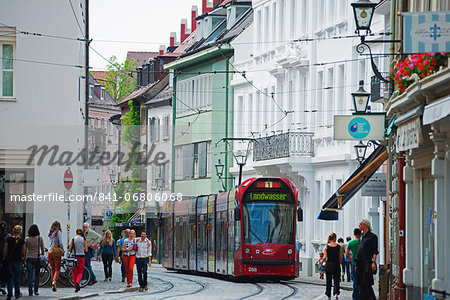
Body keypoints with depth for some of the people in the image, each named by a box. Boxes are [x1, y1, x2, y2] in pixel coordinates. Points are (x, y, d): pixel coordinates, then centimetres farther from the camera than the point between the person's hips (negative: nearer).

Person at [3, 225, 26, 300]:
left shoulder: (8, 239, -4)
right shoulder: (22, 240, -6)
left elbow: (5, 250, -2)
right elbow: (23, 252, -1)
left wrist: (4, 257, 12)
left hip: (9, 260, 0)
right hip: (18, 260, 0)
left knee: (10, 278, 4)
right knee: (17, 278, 13)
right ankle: (17, 294, 21)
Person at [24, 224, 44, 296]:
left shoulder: (27, 239, -2)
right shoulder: (40, 238, -3)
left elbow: (25, 250, 2)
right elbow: (42, 249, 1)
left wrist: (24, 259, 10)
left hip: (29, 258, 0)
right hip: (37, 258, 0)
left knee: (30, 275, 3)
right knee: (37, 275, 14)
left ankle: (30, 292, 0)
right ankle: (36, 290, 10)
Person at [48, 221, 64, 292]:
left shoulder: (50, 232, 6)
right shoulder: (58, 232, -8)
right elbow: (60, 243, -12)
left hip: (50, 253, 4)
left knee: (52, 269, 13)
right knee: (57, 269, 0)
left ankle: (53, 284, 13)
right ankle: (54, 281, -22)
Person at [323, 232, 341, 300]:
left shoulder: (326, 247, -4)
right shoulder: (338, 246, -3)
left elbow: (325, 257, -9)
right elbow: (340, 258, -1)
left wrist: (323, 261, 11)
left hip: (329, 265, 0)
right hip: (336, 265, 0)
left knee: (328, 282, 12)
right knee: (336, 281, 3)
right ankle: (336, 294, -19)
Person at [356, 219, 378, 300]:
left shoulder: (372, 236, -3)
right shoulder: (361, 237, 19)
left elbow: (375, 251, -9)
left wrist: (374, 262, -19)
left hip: (367, 263, -8)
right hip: (360, 263, 8)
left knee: (366, 284, -12)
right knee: (361, 285, 5)